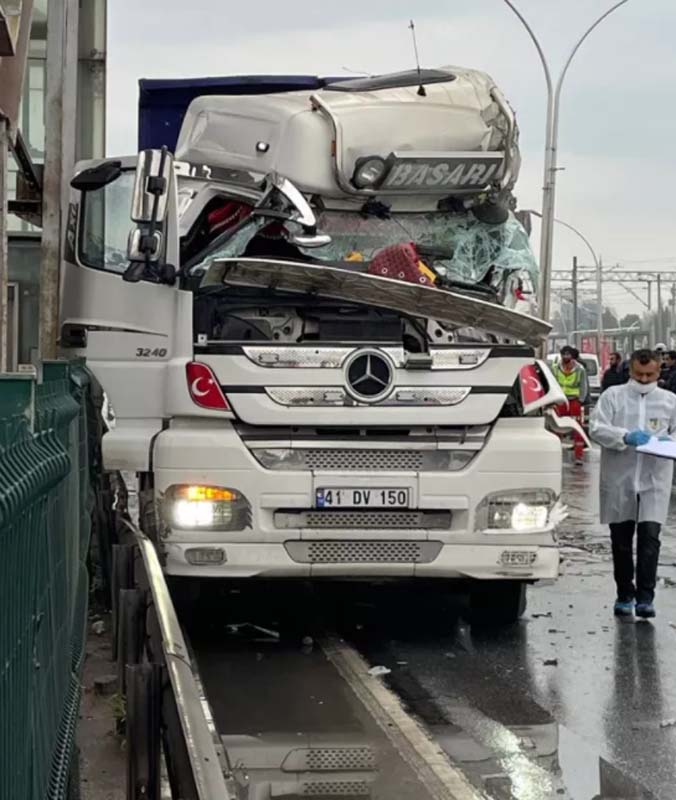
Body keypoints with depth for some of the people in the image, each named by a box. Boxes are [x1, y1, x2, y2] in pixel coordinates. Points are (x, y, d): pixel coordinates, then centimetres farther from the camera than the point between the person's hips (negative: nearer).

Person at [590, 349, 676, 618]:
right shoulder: (613, 396, 4)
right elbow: (596, 428, -5)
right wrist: (625, 437, -21)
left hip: (654, 481, 0)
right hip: (618, 481, 0)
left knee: (650, 538, -11)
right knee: (621, 541, 8)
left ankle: (645, 597, -8)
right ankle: (625, 595, 21)